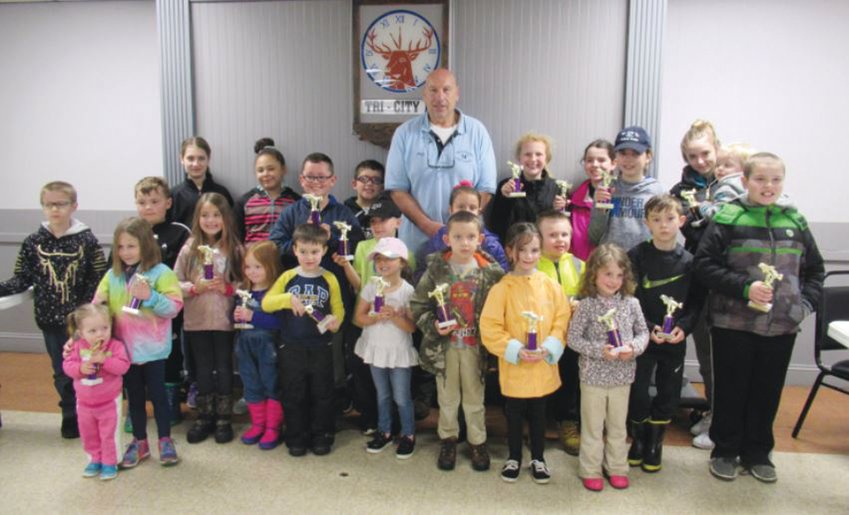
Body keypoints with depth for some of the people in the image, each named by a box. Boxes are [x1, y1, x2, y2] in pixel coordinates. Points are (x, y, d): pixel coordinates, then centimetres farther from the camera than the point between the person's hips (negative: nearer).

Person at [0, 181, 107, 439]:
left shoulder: (87, 240, -7)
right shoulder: (33, 242, 1)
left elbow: (99, 280, -9)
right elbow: (22, 279, 4)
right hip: (51, 320, 2)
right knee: (62, 371, 12)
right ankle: (71, 417, 29)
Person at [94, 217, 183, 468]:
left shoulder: (161, 272, -11)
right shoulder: (112, 275, 2)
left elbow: (174, 306, -15)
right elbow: (98, 306, 6)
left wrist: (150, 296, -27)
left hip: (153, 349, -4)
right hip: (125, 350, 4)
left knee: (157, 394, 8)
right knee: (134, 397, 17)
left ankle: (165, 440, 25)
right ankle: (139, 442, 32)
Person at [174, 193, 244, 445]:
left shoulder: (235, 249, -3)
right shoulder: (189, 248, -1)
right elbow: (175, 283, -1)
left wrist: (227, 287, -19)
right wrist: (195, 287, -18)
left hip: (225, 320, -1)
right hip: (196, 320, 1)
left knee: (224, 368, 9)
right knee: (203, 369, 13)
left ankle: (223, 419, 23)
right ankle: (204, 417, 28)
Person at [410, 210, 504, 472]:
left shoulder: (491, 271, -9)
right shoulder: (436, 269, -8)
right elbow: (418, 304, -4)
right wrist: (432, 325, -17)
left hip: (475, 345, 0)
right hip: (444, 345, 0)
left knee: (474, 398, 16)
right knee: (447, 397, 18)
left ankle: (478, 442, 35)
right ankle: (448, 439, 38)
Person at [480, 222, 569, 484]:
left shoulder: (550, 286, -3)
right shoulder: (502, 288, -11)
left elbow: (562, 320, -1)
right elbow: (489, 328, -12)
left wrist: (548, 348, -15)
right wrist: (516, 350, -19)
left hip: (543, 367, 2)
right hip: (513, 367, -2)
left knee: (538, 415, 18)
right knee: (514, 415, 15)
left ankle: (538, 458, 37)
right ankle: (514, 457, 35)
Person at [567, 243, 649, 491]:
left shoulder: (631, 303, -3)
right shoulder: (587, 305, -12)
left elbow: (643, 332, 6)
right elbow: (573, 338, -10)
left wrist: (634, 347, -14)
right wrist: (599, 350, -21)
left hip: (622, 376, 3)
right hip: (593, 376, -3)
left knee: (618, 426, 17)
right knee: (592, 427, 11)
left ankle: (617, 467, 34)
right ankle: (590, 470, 26)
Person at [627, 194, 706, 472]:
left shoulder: (689, 260, 0)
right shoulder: (637, 256, -7)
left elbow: (697, 301, 1)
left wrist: (683, 326, -15)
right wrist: (648, 328, -18)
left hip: (676, 339, 2)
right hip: (642, 336, -2)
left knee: (669, 394, 9)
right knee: (638, 392, 1)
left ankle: (654, 442, 29)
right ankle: (638, 439, 26)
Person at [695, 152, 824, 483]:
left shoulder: (795, 221, 6)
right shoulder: (727, 219, -7)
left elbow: (815, 270, 15)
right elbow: (704, 265, -10)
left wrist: (806, 302, 0)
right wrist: (744, 287, -19)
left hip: (781, 327, 4)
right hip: (733, 323, -3)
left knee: (768, 392, 14)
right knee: (731, 390, 9)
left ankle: (757, 452, 32)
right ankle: (725, 451, 26)